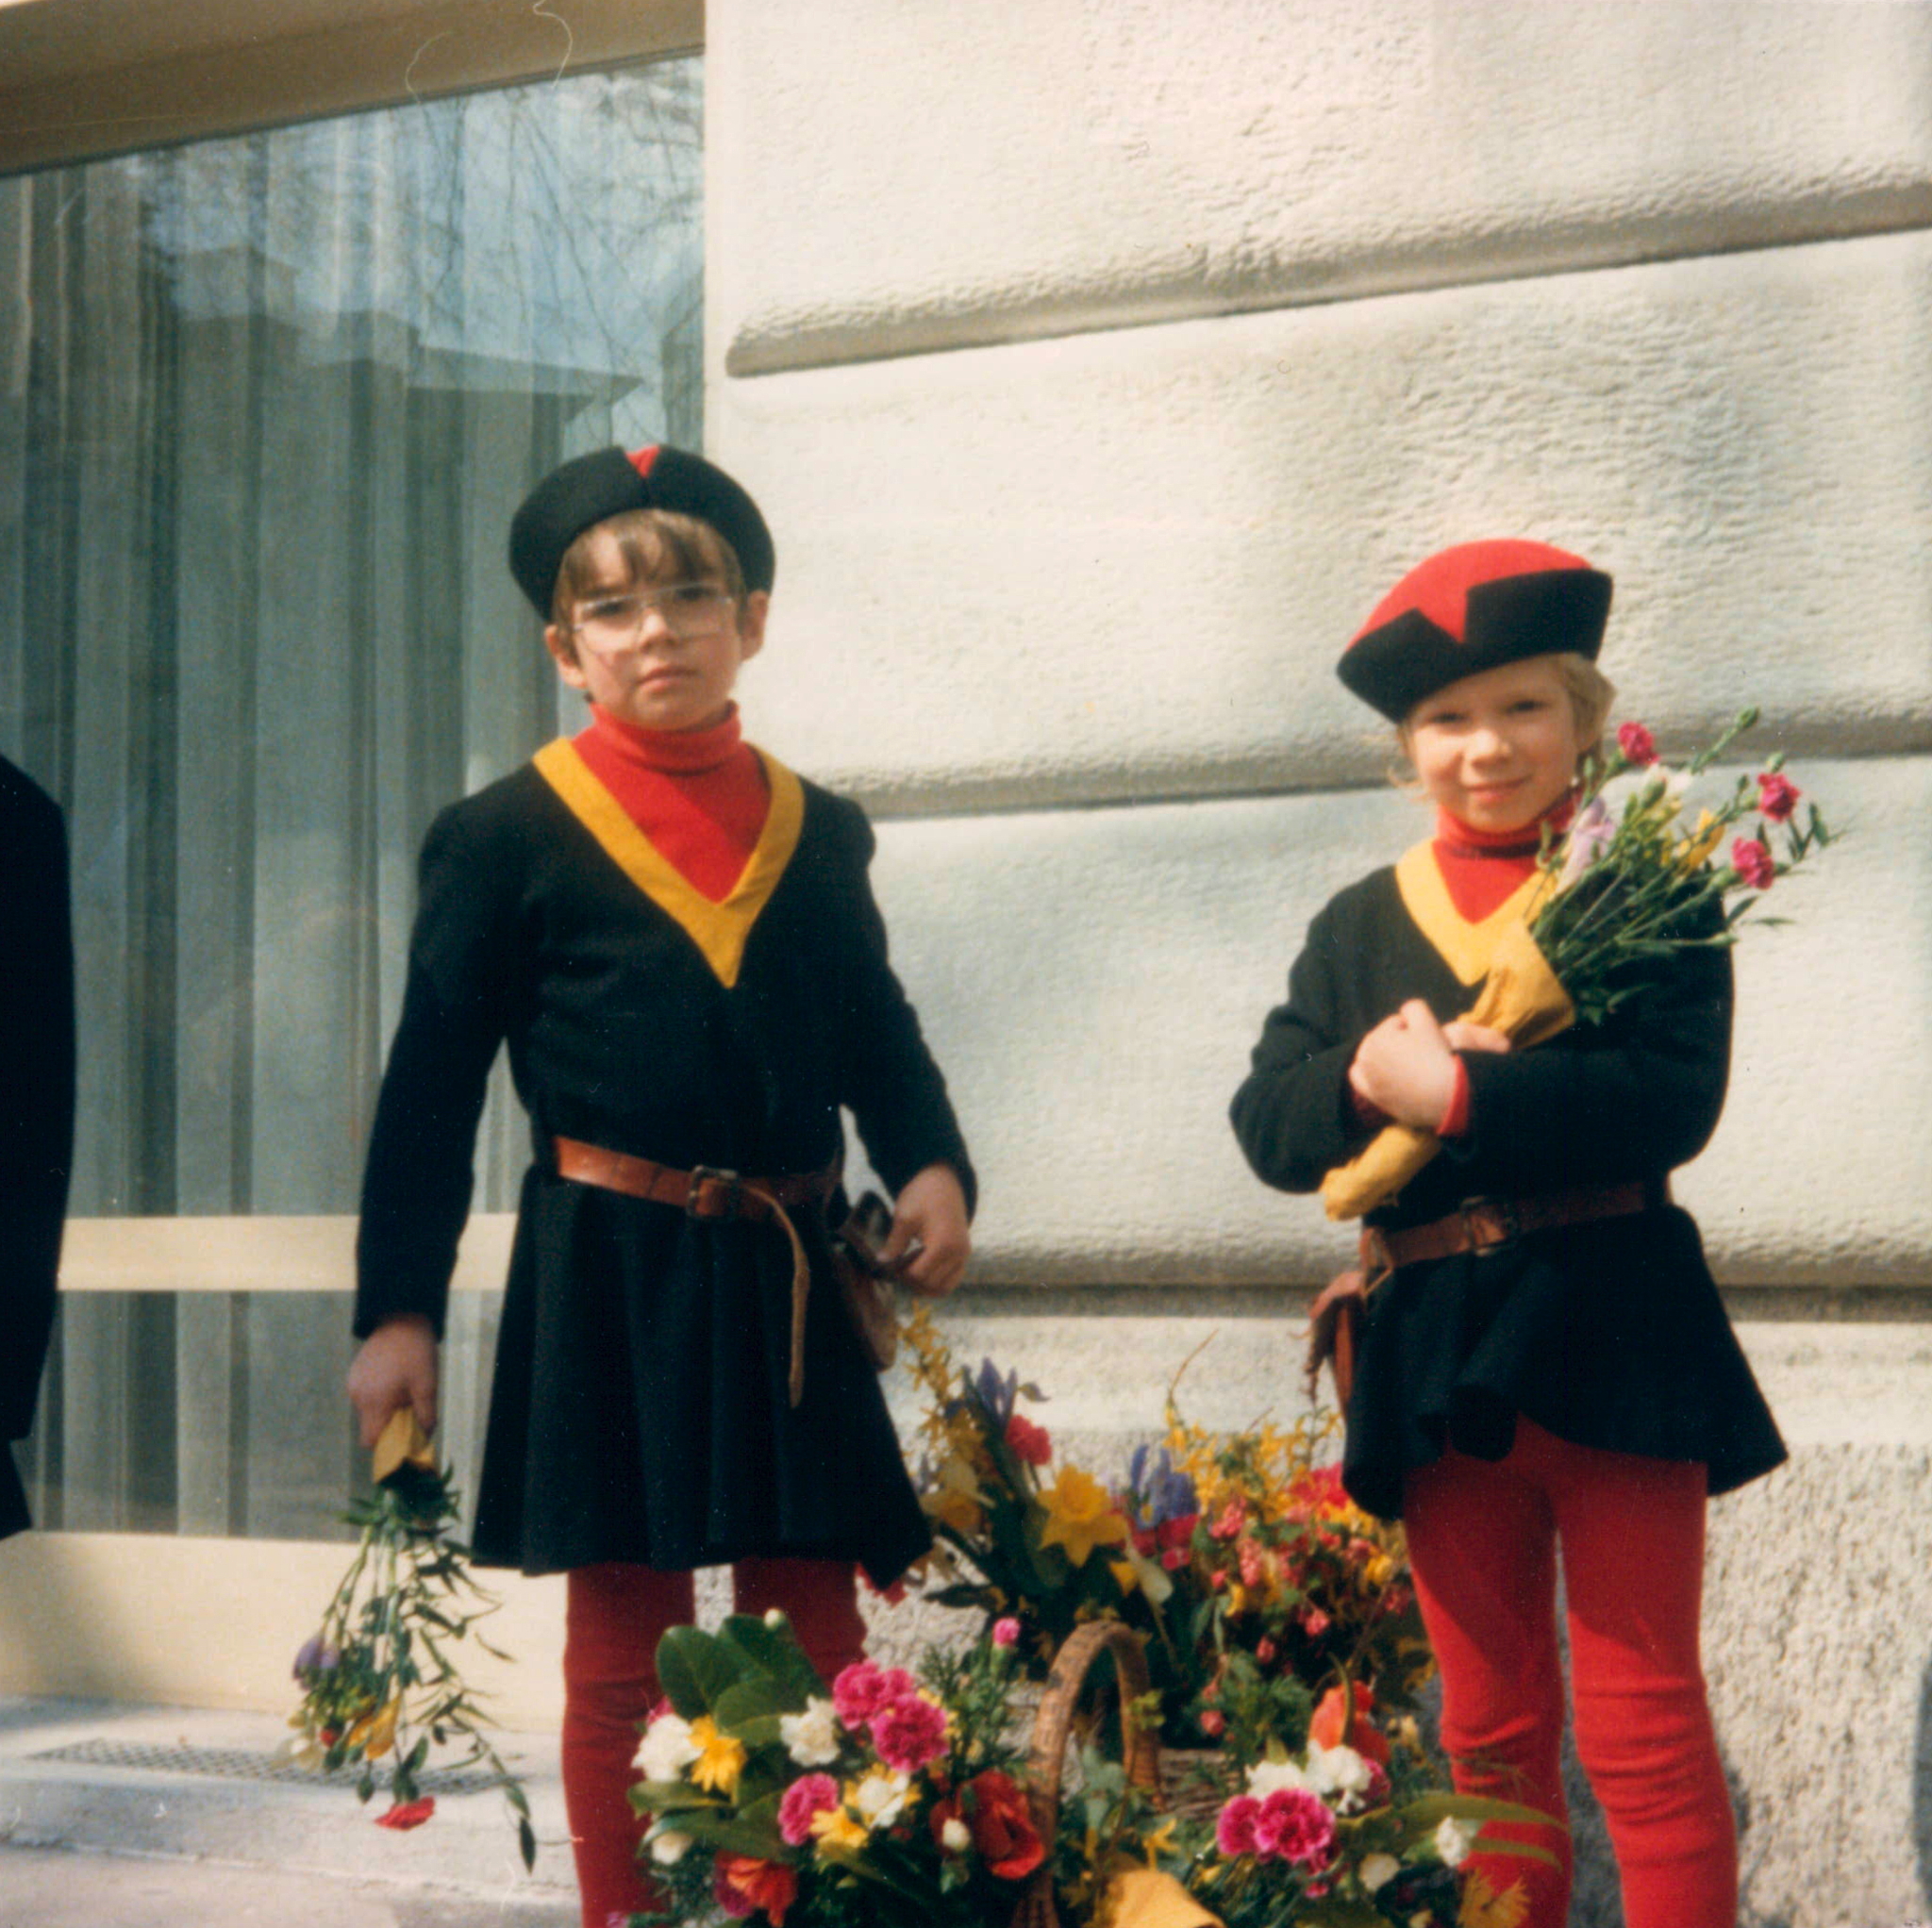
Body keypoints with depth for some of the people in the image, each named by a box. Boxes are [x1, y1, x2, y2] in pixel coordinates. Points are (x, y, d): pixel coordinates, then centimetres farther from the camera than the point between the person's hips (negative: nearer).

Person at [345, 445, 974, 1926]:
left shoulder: (818, 831, 11)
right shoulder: (511, 836, -1)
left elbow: (879, 1037, 17)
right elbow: (432, 1085, -1)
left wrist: (934, 1169, -3)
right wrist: (398, 1311, -5)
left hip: (789, 1279, 3)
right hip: (607, 1279, -3)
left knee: (816, 1638, 7)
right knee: (624, 1651, 4)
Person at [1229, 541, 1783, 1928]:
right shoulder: (1362, 925, 11)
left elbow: (1671, 1100, -16)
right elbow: (1267, 1125, 3)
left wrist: (1460, 1093, -22)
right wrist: (1365, 1077, -17)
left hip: (1611, 1342, -4)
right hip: (1437, 1355, 4)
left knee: (1645, 1724, -1)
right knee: (1493, 1728, 13)